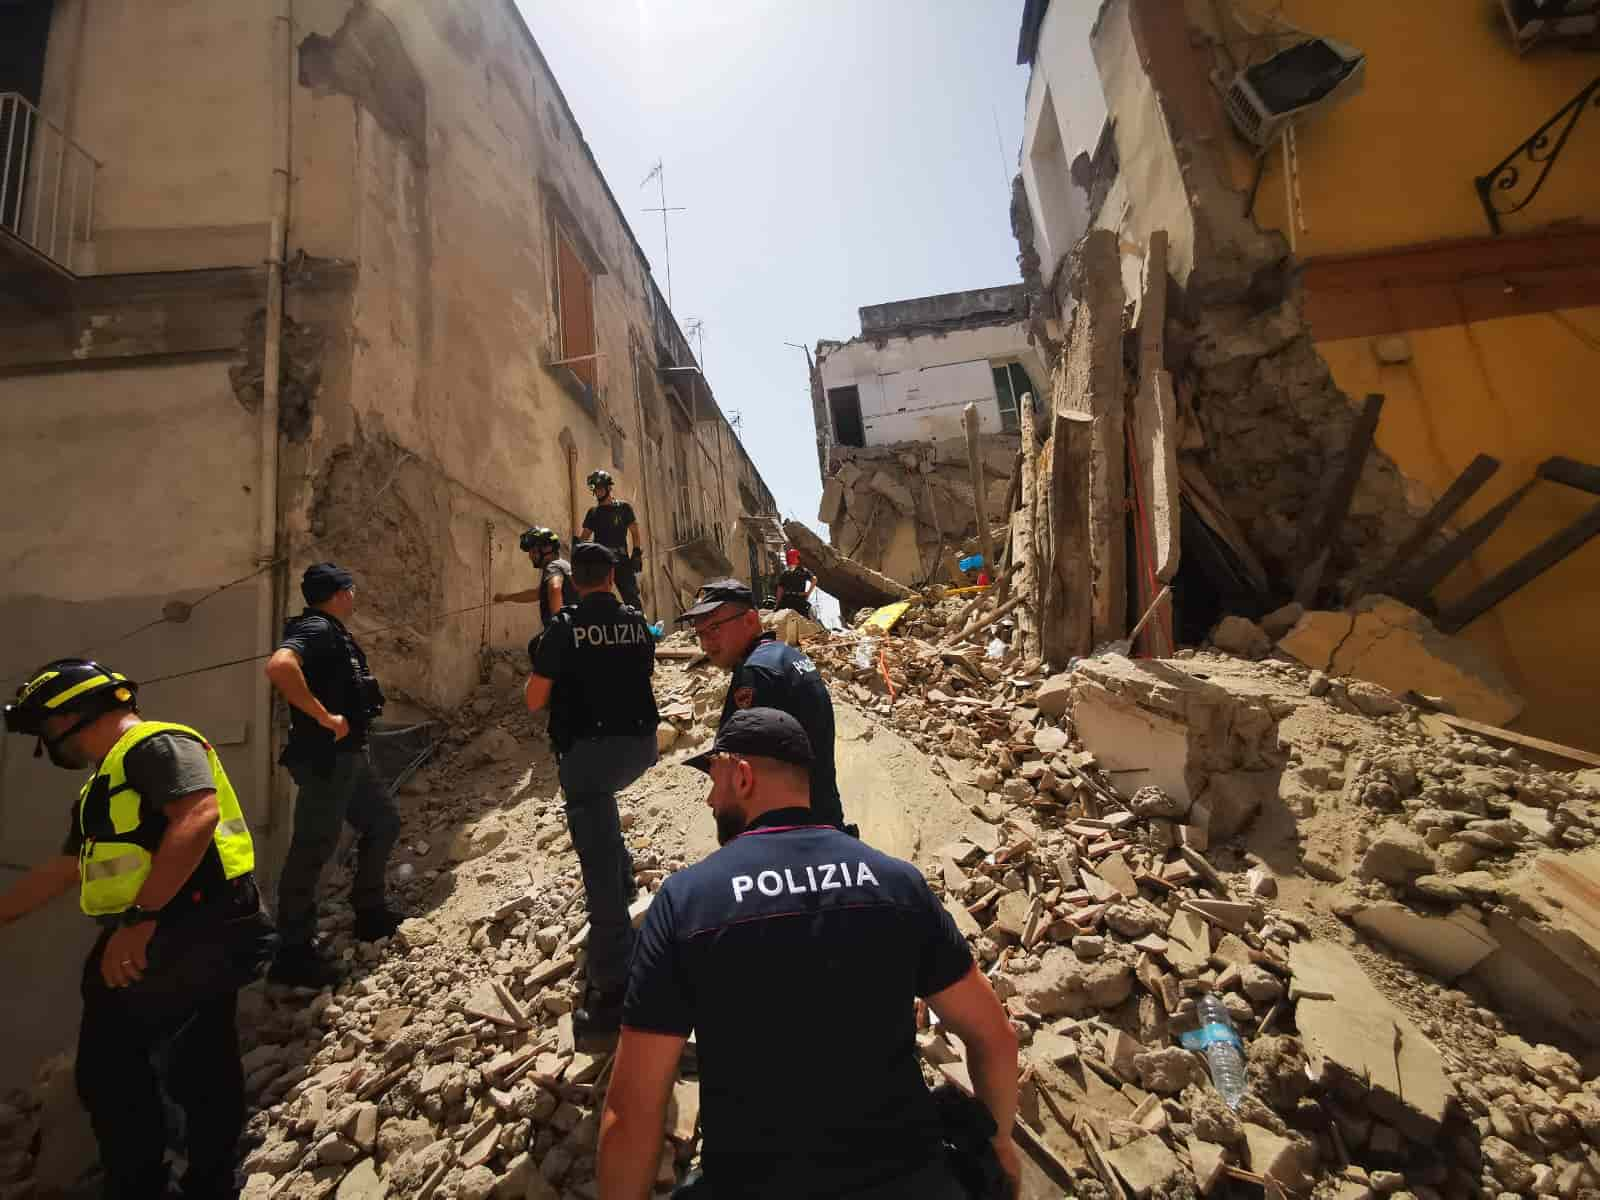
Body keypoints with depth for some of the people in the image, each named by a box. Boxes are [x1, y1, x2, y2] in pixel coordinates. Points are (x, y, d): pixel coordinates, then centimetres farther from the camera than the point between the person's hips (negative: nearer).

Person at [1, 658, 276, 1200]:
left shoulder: (156, 744, -9)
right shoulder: (104, 785, 25)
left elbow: (197, 816, -26)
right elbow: (60, 870, 32)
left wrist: (138, 919, -26)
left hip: (191, 933, -10)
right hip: (198, 939, 10)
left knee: (107, 1066, -1)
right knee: (203, 1070, 17)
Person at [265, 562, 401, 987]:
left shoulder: (333, 632, 14)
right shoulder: (316, 628, -16)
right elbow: (279, 665, -36)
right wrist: (325, 718, -30)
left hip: (347, 756, 10)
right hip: (324, 759, -10)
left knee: (382, 820, 20)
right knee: (314, 847, -3)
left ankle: (369, 913, 32)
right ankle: (293, 952, 7)